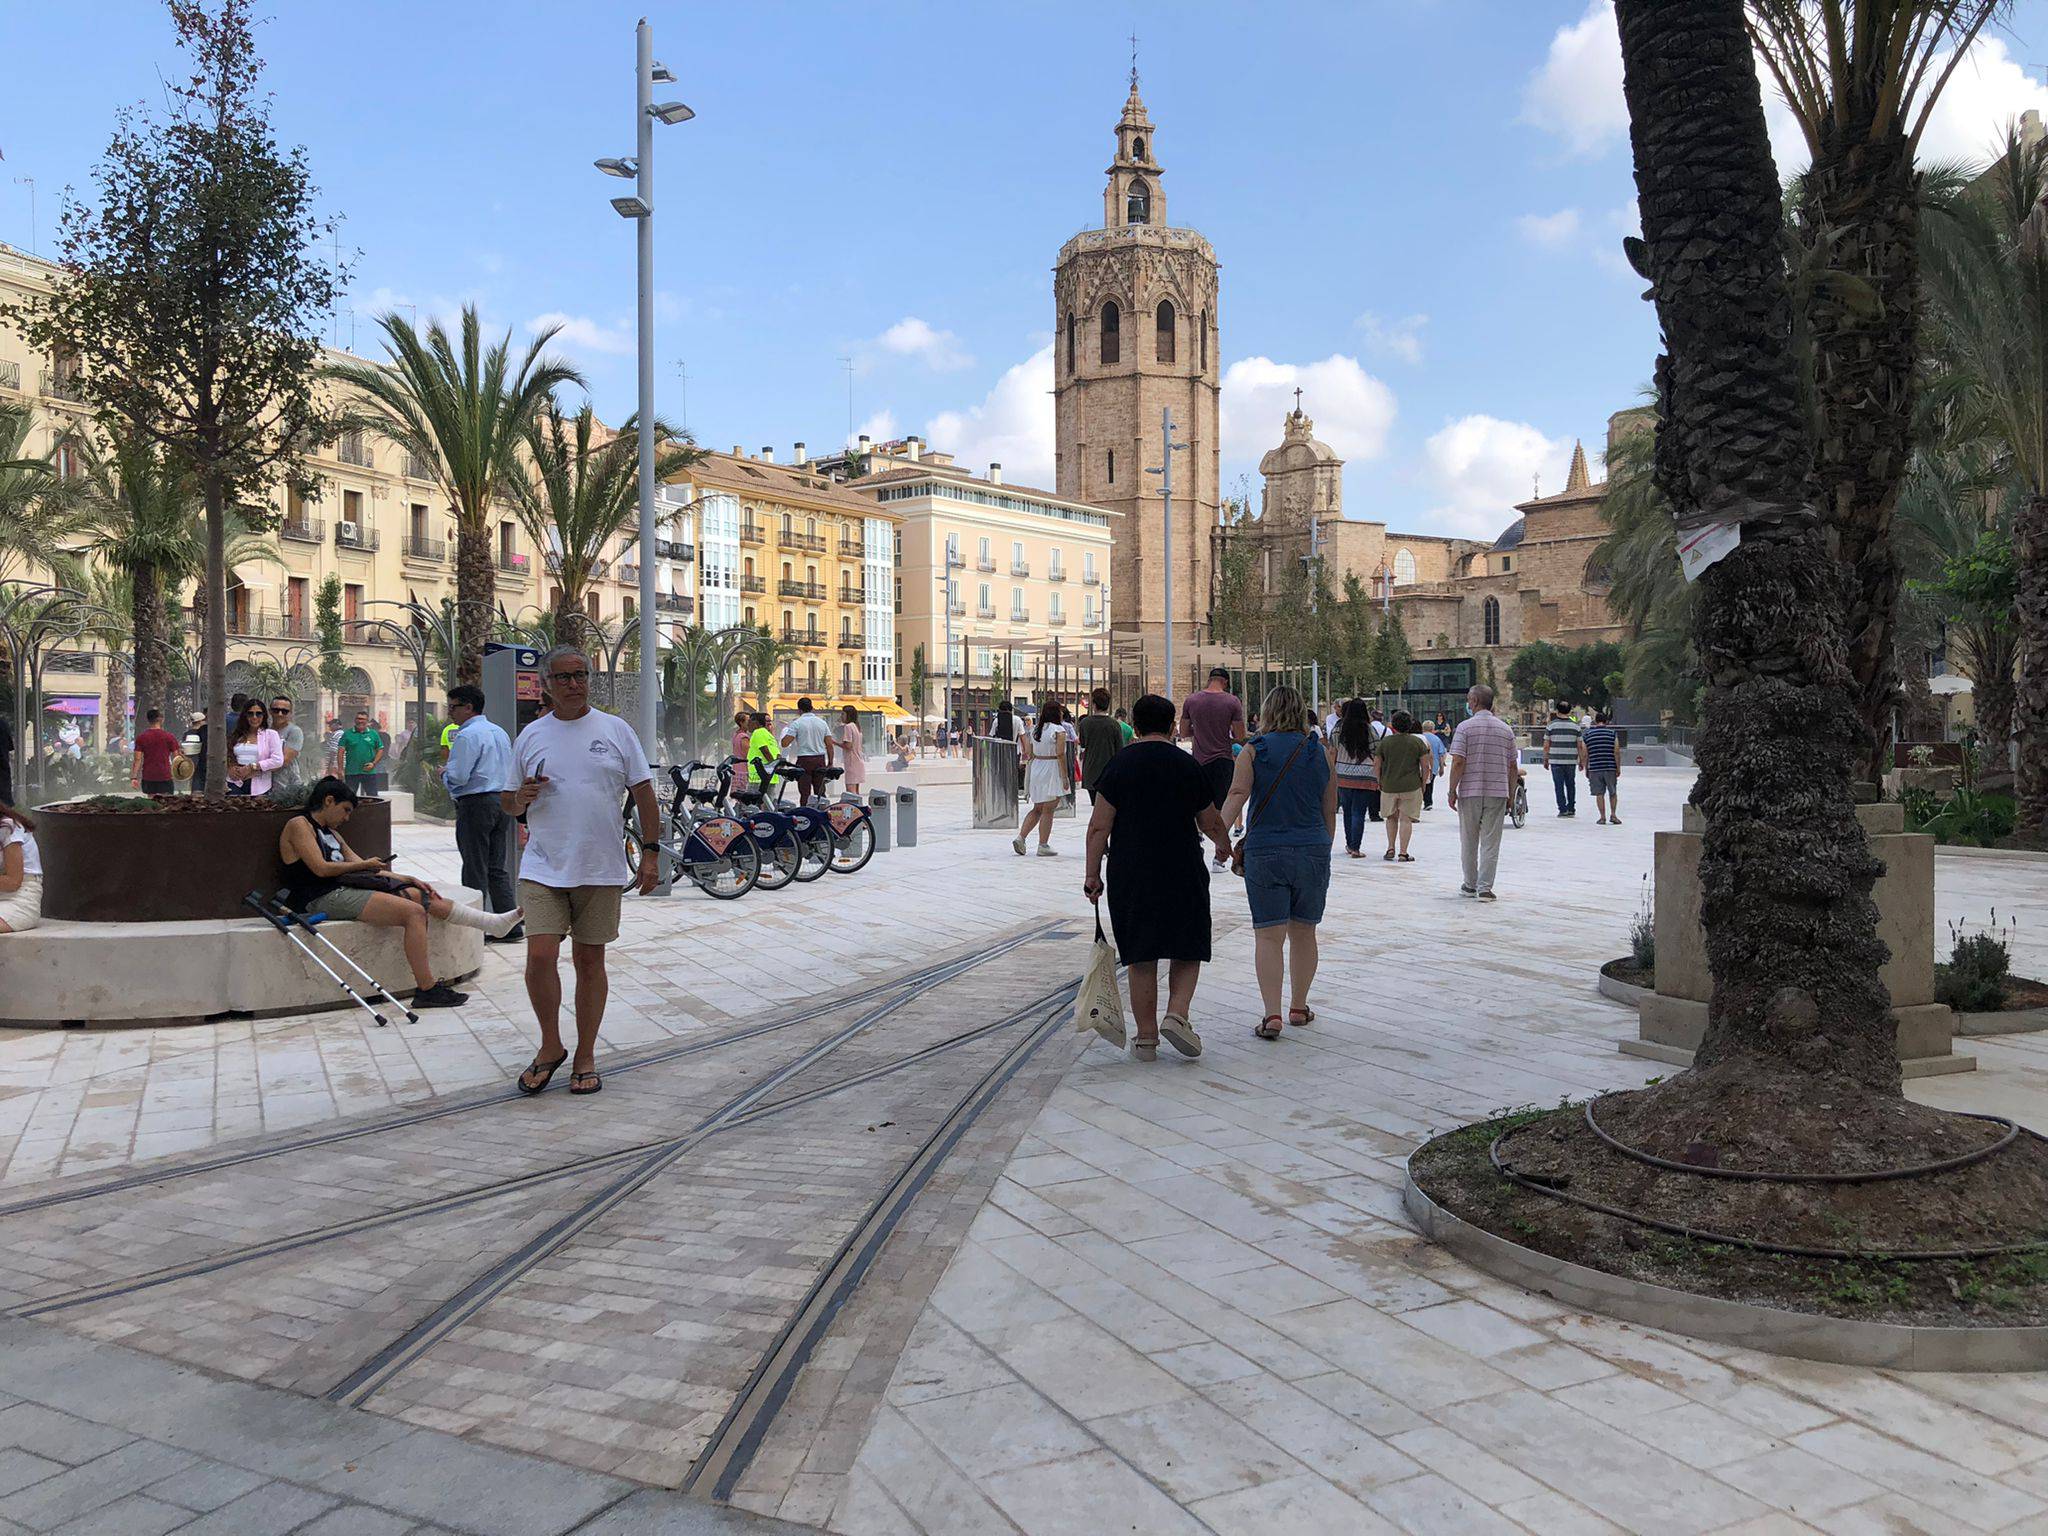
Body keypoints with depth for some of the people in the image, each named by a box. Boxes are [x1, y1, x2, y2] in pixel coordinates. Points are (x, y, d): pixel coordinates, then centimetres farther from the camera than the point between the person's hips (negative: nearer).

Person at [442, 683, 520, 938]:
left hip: (476, 804, -8)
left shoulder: (467, 736, -13)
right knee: (498, 869, 11)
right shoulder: (500, 732, 14)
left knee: (475, 870, -2)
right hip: (502, 802, 8)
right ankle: (510, 928, 11)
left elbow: (457, 778, -19)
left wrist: (443, 773, 3)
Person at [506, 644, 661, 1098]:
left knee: (590, 962, 7)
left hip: (601, 870, 0)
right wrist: (521, 798, -10)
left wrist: (651, 852, -3)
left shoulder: (616, 730, 4)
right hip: (543, 868, 1)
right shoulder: (531, 736, 8)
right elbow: (509, 805, 14)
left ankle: (585, 1057, 19)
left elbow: (643, 793, 4)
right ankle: (550, 1046, 11)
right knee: (540, 957, -11)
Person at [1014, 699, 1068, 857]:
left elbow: (1029, 754, 10)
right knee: (1048, 810, -1)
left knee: (1037, 809, 16)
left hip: (1035, 769, 7)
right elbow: (1060, 755, -15)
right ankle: (1043, 846, 2)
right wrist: (1065, 777, -12)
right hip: (1051, 772, -7)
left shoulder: (1035, 729, 10)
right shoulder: (1059, 730, -10)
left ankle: (1020, 837, 4)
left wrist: (1029, 773, 17)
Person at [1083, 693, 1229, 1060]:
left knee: (1141, 958, 8)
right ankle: (1176, 1014, -7)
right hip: (1183, 874, -1)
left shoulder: (1117, 764, -2)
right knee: (1186, 951, 13)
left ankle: (1146, 1038, 11)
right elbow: (1211, 824, 10)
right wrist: (1225, 846, 31)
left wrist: (1092, 874, 1)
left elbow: (1099, 827, -5)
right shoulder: (1188, 766, 0)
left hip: (1129, 875, 1)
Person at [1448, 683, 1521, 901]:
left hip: (1470, 792, -2)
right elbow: (1513, 767, 8)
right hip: (1498, 792, 2)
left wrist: (1452, 790, -5)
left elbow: (1458, 762, -13)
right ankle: (1485, 887, -2)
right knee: (1490, 842, 3)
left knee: (1469, 842, 11)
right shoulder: (1506, 729, 6)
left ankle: (1470, 884, 20)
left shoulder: (1465, 727, -6)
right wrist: (1510, 795, 16)